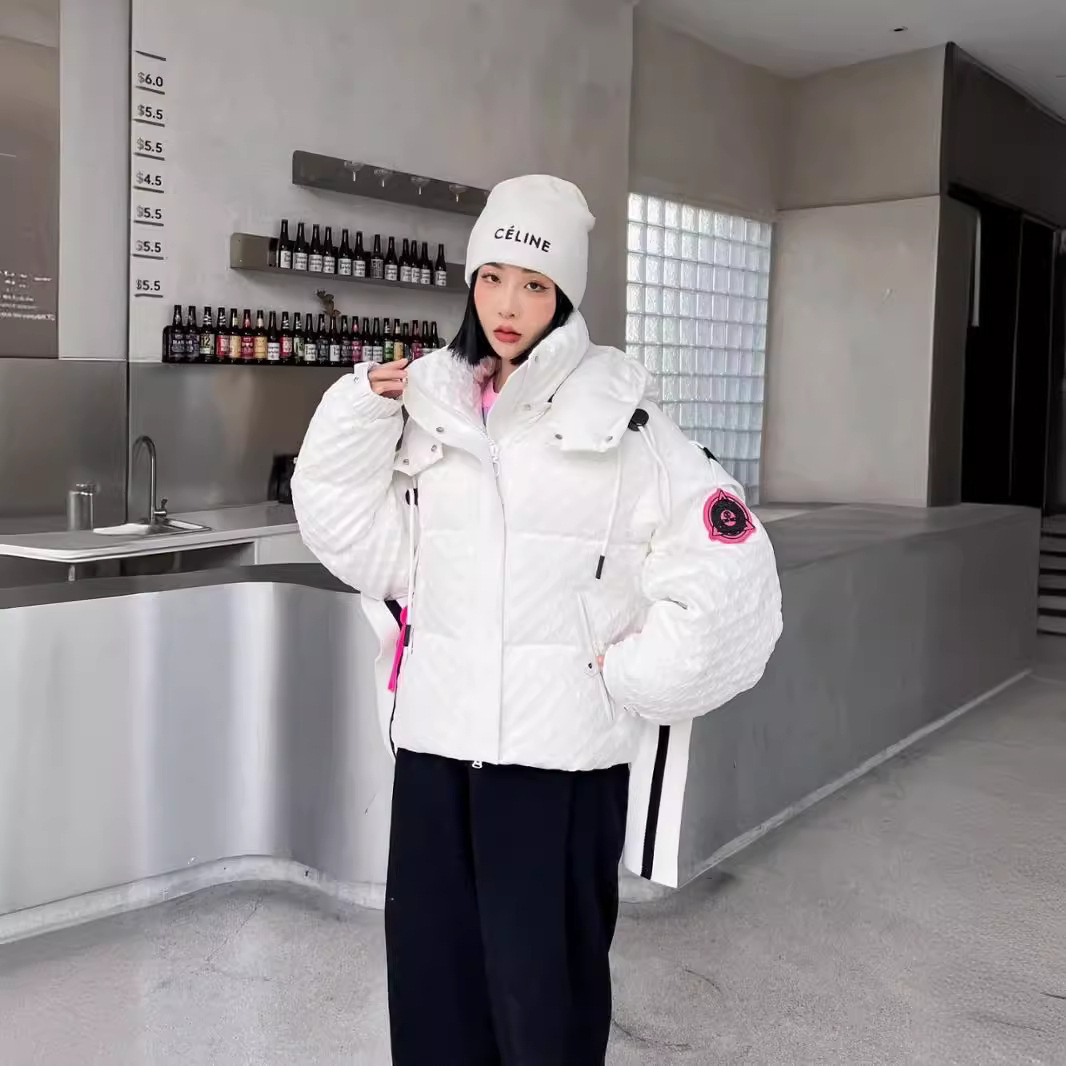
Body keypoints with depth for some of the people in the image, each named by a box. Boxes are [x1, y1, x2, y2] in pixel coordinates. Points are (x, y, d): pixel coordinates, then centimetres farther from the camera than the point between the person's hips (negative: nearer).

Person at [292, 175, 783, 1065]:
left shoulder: (617, 420, -7)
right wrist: (362, 420, -1)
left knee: (542, 974, 7)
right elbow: (370, 545, 8)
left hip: (559, 742, -4)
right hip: (437, 731, 5)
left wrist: (631, 677, -9)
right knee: (430, 960, 15)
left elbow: (730, 570, -10)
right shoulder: (433, 406, 7)